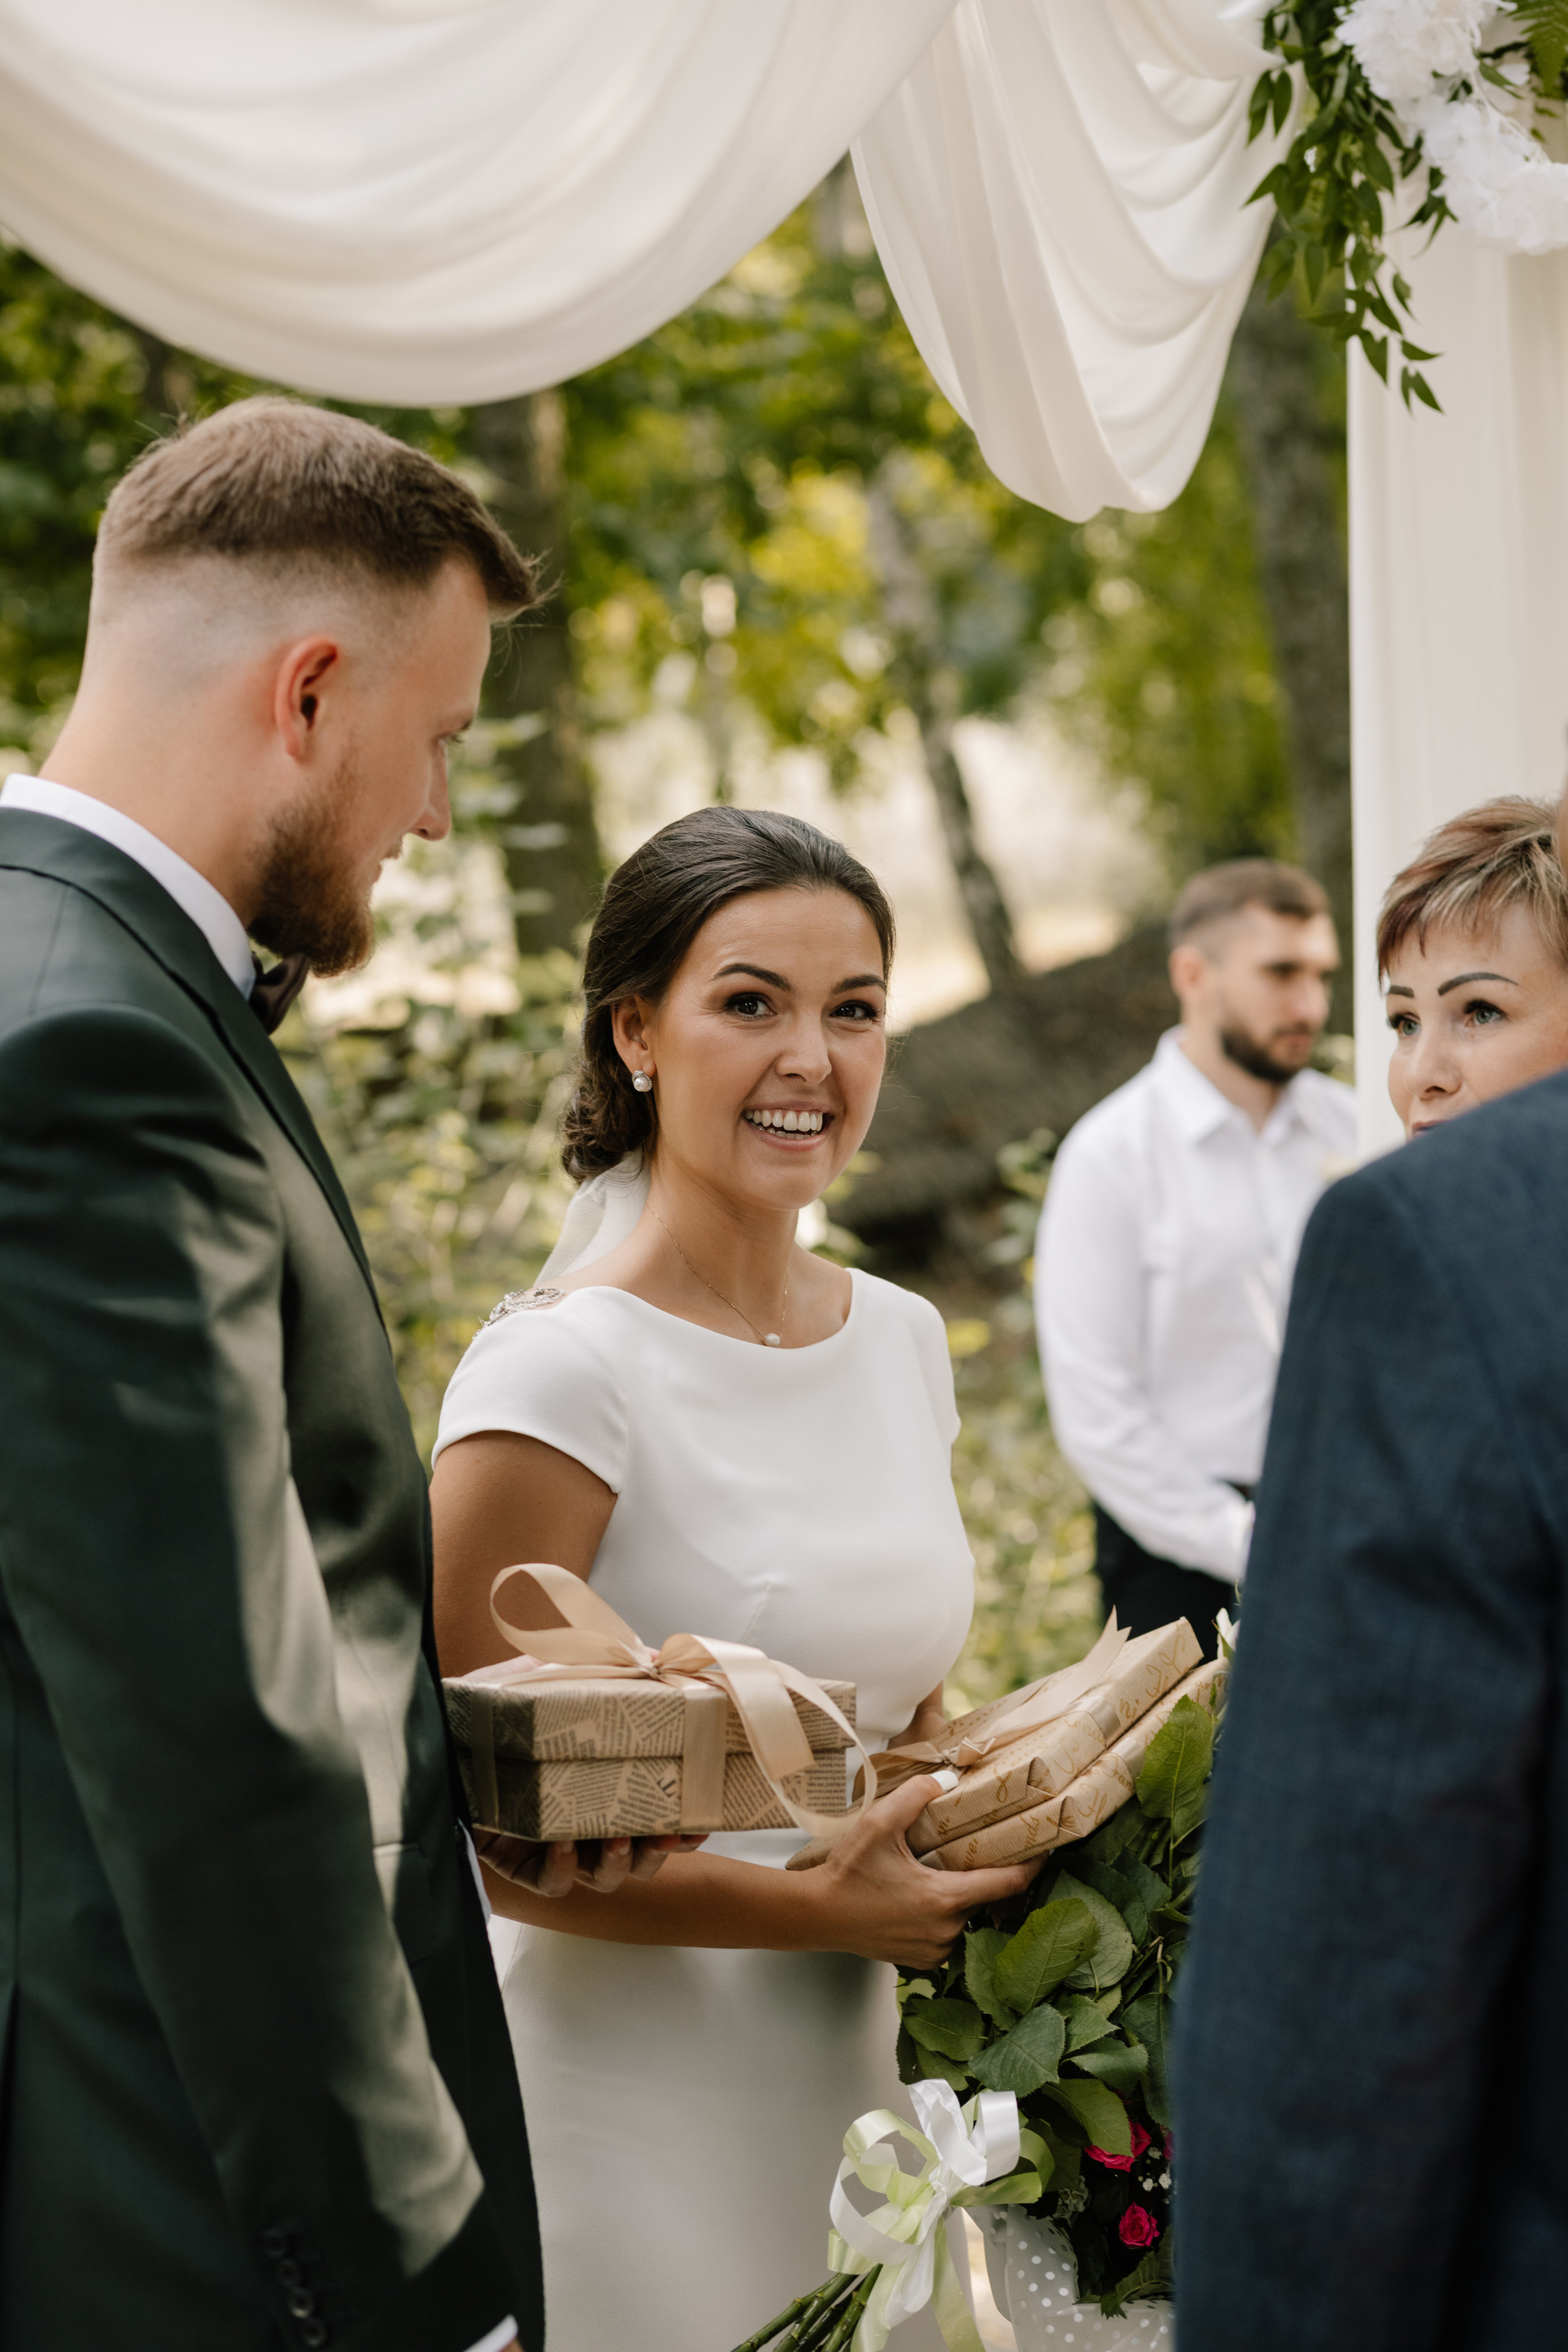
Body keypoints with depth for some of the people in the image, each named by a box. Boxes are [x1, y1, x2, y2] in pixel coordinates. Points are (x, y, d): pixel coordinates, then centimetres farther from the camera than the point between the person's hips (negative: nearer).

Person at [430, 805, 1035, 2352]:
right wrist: (812, 1907, -20)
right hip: (633, 2107, -6)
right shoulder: (560, 1371, -16)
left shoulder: (902, 1340, 6)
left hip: (852, 2085, 7)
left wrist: (1022, 1837, 0)